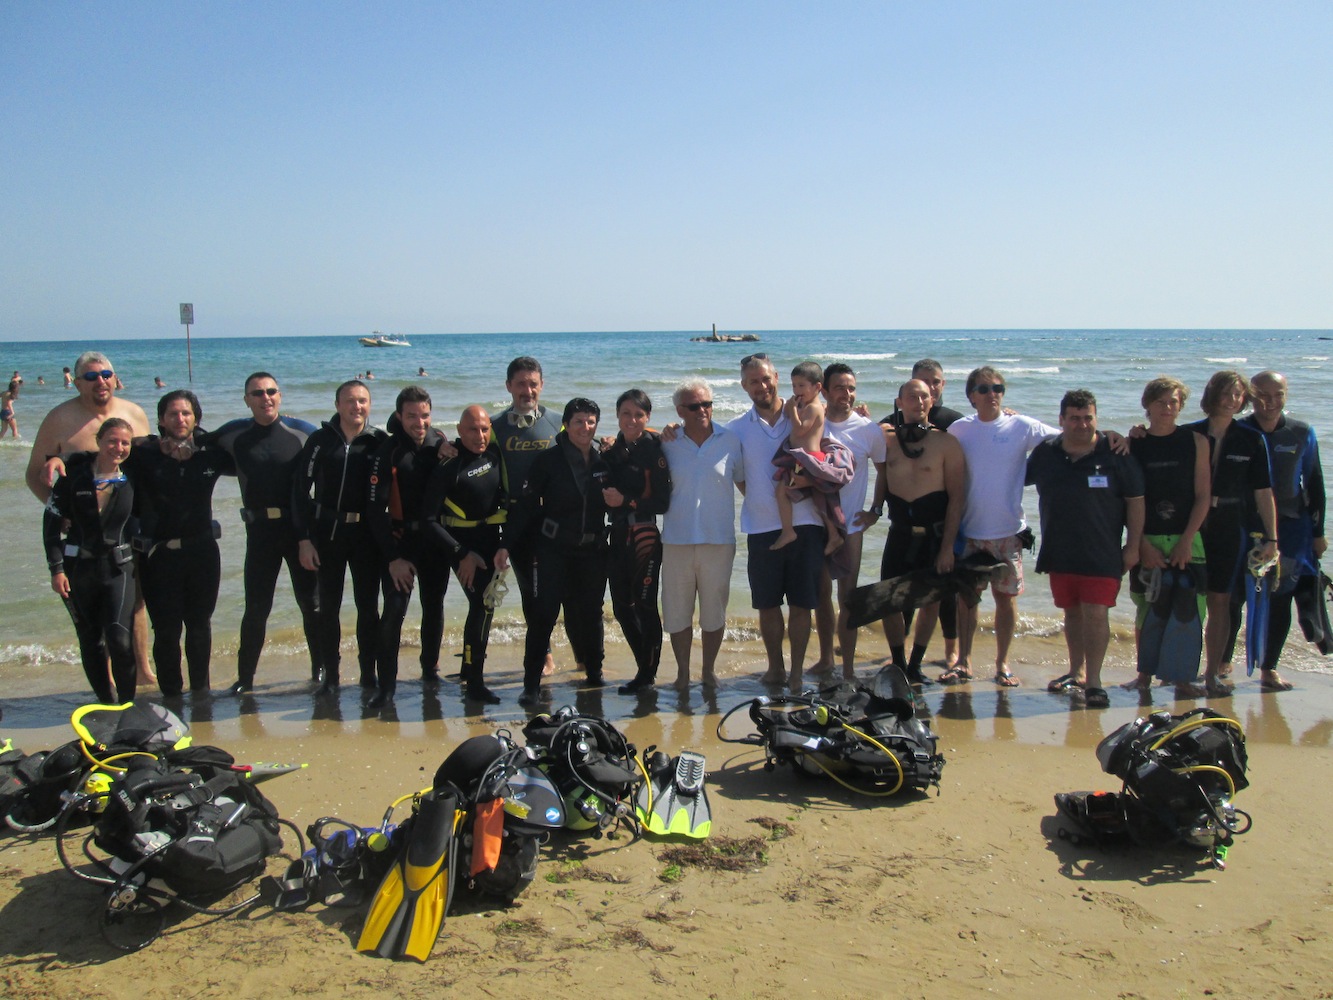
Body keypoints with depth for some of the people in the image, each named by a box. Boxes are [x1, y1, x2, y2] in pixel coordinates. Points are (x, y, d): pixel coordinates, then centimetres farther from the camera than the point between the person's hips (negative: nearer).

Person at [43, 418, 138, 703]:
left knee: (119, 637, -16)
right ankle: (106, 701, 24)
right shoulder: (74, 477, -2)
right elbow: (51, 522, 0)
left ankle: (127, 701, -2)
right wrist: (56, 567, -5)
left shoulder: (132, 480, 1)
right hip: (78, 568, 1)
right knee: (90, 642, 9)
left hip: (119, 568, -1)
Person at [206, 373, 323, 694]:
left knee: (311, 602, 6)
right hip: (260, 531, 1)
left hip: (301, 526, -1)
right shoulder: (235, 434, 4)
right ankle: (245, 676, 15)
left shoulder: (303, 432, -1)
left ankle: (321, 668, 19)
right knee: (256, 607, 4)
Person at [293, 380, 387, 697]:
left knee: (368, 607, 6)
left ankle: (369, 673, 18)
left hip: (366, 536, 0)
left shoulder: (379, 442, 0)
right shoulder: (320, 441, 0)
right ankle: (330, 676, 16)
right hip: (327, 533, 0)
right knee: (328, 607, 6)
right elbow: (300, 490, 0)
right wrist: (303, 539, -6)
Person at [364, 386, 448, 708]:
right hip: (400, 541, -3)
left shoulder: (441, 443, 0)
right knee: (394, 611, -11)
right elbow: (375, 509, -12)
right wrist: (393, 557, -14)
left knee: (434, 607, 12)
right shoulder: (387, 452, -11)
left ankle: (430, 669, 31)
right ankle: (386, 685, -2)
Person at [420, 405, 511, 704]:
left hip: (490, 539, 6)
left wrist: (504, 545, -1)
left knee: (483, 604, 11)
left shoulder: (495, 454, -1)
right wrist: (461, 554, -18)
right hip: (461, 542, -6)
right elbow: (429, 520, -17)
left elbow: (505, 502, 8)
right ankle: (474, 683, -7)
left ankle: (469, 673, 28)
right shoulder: (448, 466, -16)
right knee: (484, 603, -16)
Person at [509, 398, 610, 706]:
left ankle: (594, 672, 28)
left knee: (590, 613, 10)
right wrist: (509, 544, -7)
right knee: (543, 613, -9)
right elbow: (527, 504, -4)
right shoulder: (548, 460, -4)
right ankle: (531, 684, -3)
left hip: (593, 550, 3)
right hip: (553, 549, -3)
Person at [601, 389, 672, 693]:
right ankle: (646, 668, 24)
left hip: (645, 537, -7)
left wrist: (626, 501, -17)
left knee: (645, 605, -4)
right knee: (622, 608, 10)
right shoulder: (610, 453, 10)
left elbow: (663, 502, -13)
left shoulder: (654, 451, -9)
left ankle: (647, 674, 9)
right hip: (618, 536, 7)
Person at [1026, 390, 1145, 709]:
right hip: (1059, 553, 4)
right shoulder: (1045, 453, 4)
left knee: (1096, 613, -9)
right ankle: (1076, 672, 28)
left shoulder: (1116, 454, -4)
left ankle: (1094, 681, -4)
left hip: (1102, 554, -4)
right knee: (1072, 613, 14)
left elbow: (1135, 500, -2)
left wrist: (1133, 544, -3)